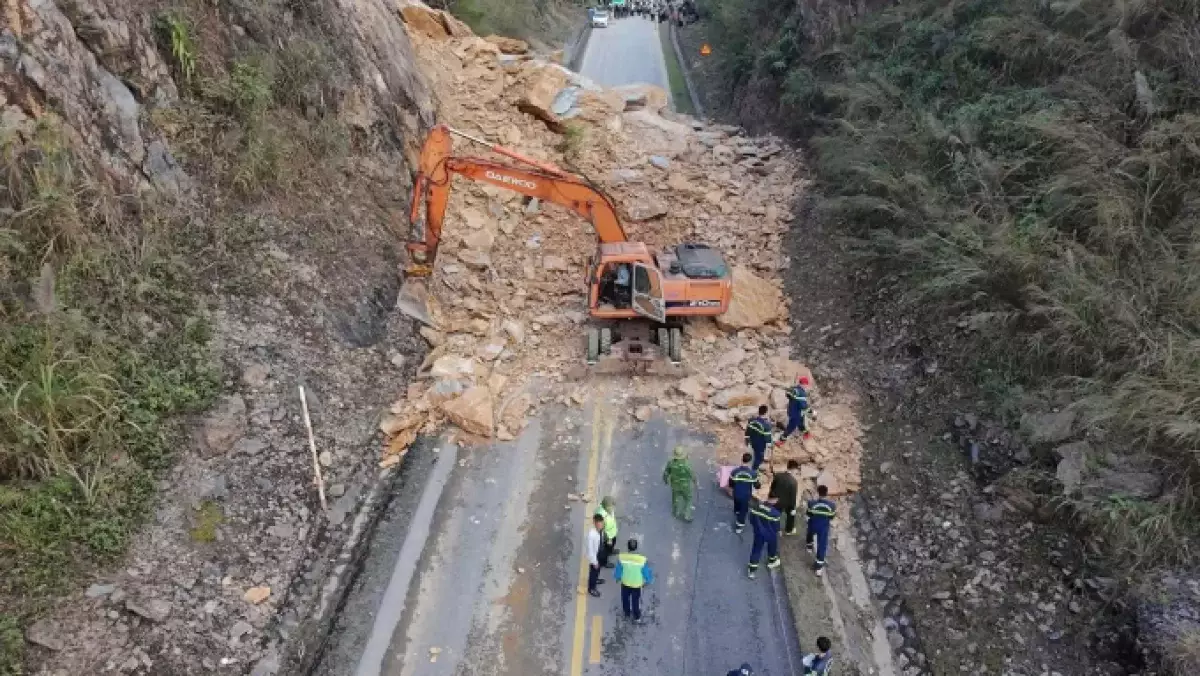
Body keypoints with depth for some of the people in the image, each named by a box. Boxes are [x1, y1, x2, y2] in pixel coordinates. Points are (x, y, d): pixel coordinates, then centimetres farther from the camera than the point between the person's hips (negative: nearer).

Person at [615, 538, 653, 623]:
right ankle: (637, 618, 40)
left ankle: (627, 613, 50)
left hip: (625, 582, 1)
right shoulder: (642, 560, -30)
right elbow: (647, 572, -16)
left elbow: (618, 570, -11)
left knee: (625, 598, 28)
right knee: (636, 601, 22)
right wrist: (647, 581, 6)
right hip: (637, 584, -1)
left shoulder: (621, 558, -27)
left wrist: (618, 578, 11)